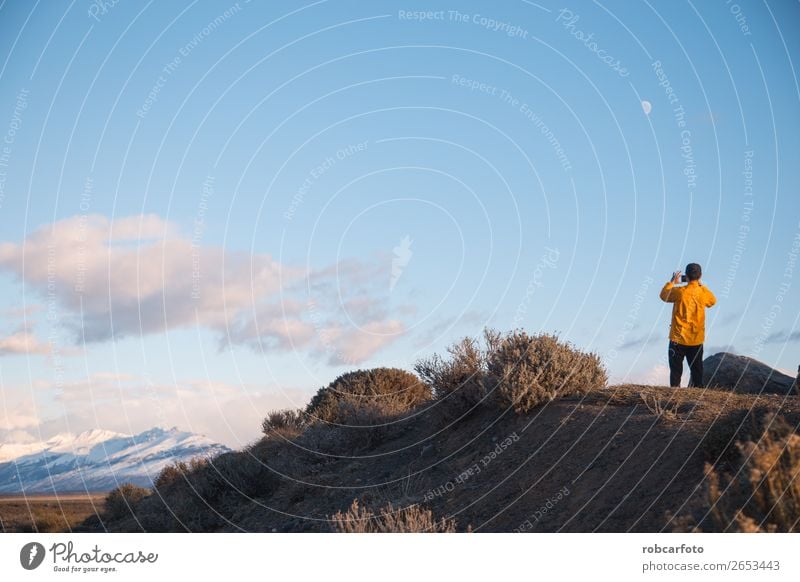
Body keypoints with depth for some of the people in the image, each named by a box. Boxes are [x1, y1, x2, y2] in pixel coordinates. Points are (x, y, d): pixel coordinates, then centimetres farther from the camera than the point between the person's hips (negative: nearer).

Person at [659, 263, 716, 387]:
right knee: (696, 368, 11)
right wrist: (700, 285, 17)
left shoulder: (679, 292, -14)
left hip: (678, 337, -2)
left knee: (676, 368, 4)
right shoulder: (704, 292, -6)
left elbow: (664, 295, 4)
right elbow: (713, 301, 18)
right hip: (697, 339, 3)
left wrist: (672, 282, 15)